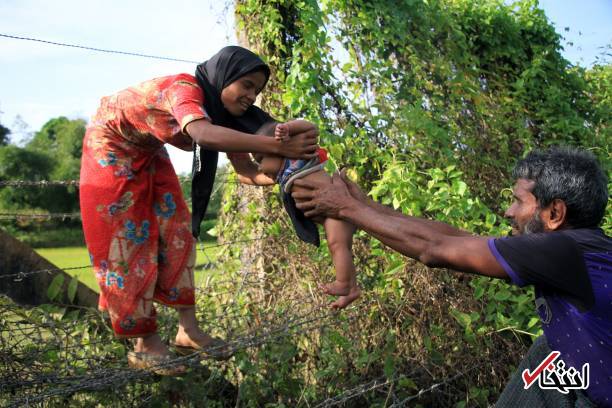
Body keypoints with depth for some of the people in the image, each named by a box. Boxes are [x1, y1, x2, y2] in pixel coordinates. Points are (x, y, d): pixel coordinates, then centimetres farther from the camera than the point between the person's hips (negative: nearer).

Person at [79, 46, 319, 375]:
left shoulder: (223, 110, -11)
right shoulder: (185, 88, -36)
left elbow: (245, 167, -13)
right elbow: (202, 134, -59)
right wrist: (278, 146, -65)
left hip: (147, 154, 8)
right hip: (111, 146, -8)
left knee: (175, 232, 0)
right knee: (125, 240, -6)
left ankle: (188, 329, 5)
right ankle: (144, 343, 0)